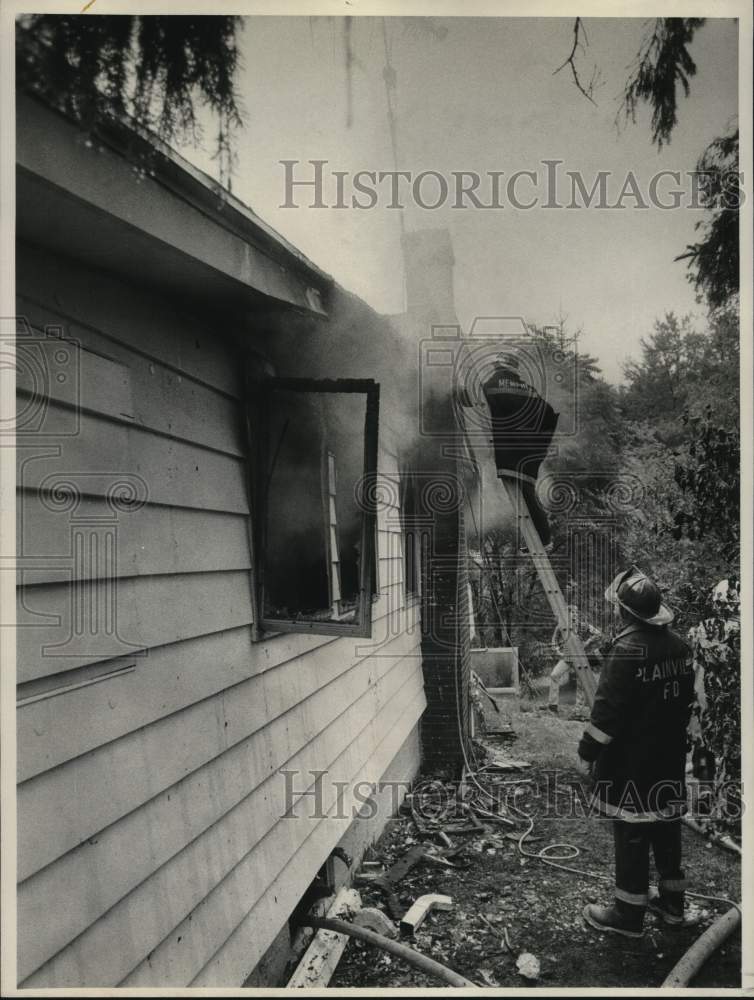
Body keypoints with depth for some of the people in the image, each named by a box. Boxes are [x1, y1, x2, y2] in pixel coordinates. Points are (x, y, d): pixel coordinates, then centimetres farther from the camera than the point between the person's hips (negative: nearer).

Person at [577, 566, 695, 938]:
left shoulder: (628, 648, -23)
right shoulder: (679, 646, 3)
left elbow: (607, 708, -21)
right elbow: (685, 699, 13)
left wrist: (587, 751, -12)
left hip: (630, 762, -8)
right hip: (669, 760, 8)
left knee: (631, 835, 3)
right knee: (666, 825, 19)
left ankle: (628, 914, 14)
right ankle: (672, 902, 33)